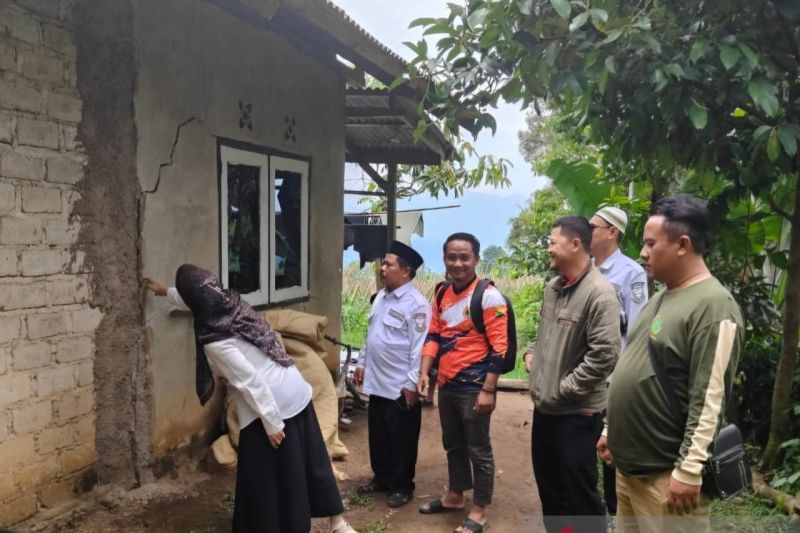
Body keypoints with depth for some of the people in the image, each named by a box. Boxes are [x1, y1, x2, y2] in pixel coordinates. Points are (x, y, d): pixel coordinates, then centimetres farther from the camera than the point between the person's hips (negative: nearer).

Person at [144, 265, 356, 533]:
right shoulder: (233, 302, 2)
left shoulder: (213, 340, -20)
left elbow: (251, 382, -22)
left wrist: (271, 423, -15)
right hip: (297, 392, 8)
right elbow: (198, 299, 25)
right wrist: (167, 292, 38)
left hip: (271, 406, -8)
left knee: (262, 480, 11)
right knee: (309, 459, 18)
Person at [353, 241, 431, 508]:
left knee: (401, 440, 9)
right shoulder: (381, 296, 8)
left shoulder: (416, 304, -19)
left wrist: (412, 385, -20)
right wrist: (362, 363, 17)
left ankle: (402, 486, 25)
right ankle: (381, 478, 38)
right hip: (376, 382, 8)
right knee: (377, 435, 20)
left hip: (401, 387, -8)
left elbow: (420, 348, -20)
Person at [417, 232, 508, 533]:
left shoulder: (489, 296, -14)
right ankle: (454, 496, 38)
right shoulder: (443, 294, 8)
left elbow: (499, 347, -16)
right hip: (446, 385, 7)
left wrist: (488, 390, -19)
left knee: (478, 449, 5)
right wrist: (424, 372, 4)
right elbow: (434, 336, 15)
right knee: (452, 445, 21)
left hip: (474, 387, -7)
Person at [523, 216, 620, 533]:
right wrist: (531, 352, 7)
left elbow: (604, 355, -24)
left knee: (578, 491, 5)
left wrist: (562, 390, -19)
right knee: (548, 483, 21)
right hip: (545, 407, 8)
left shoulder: (598, 293, -19)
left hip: (577, 412, -8)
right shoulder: (552, 287, 8)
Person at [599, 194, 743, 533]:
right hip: (628, 465, 9)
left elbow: (710, 401, -21)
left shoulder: (713, 307, -17)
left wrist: (689, 471, -21)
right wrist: (613, 432, 20)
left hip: (665, 474, -9)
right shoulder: (662, 298, 13)